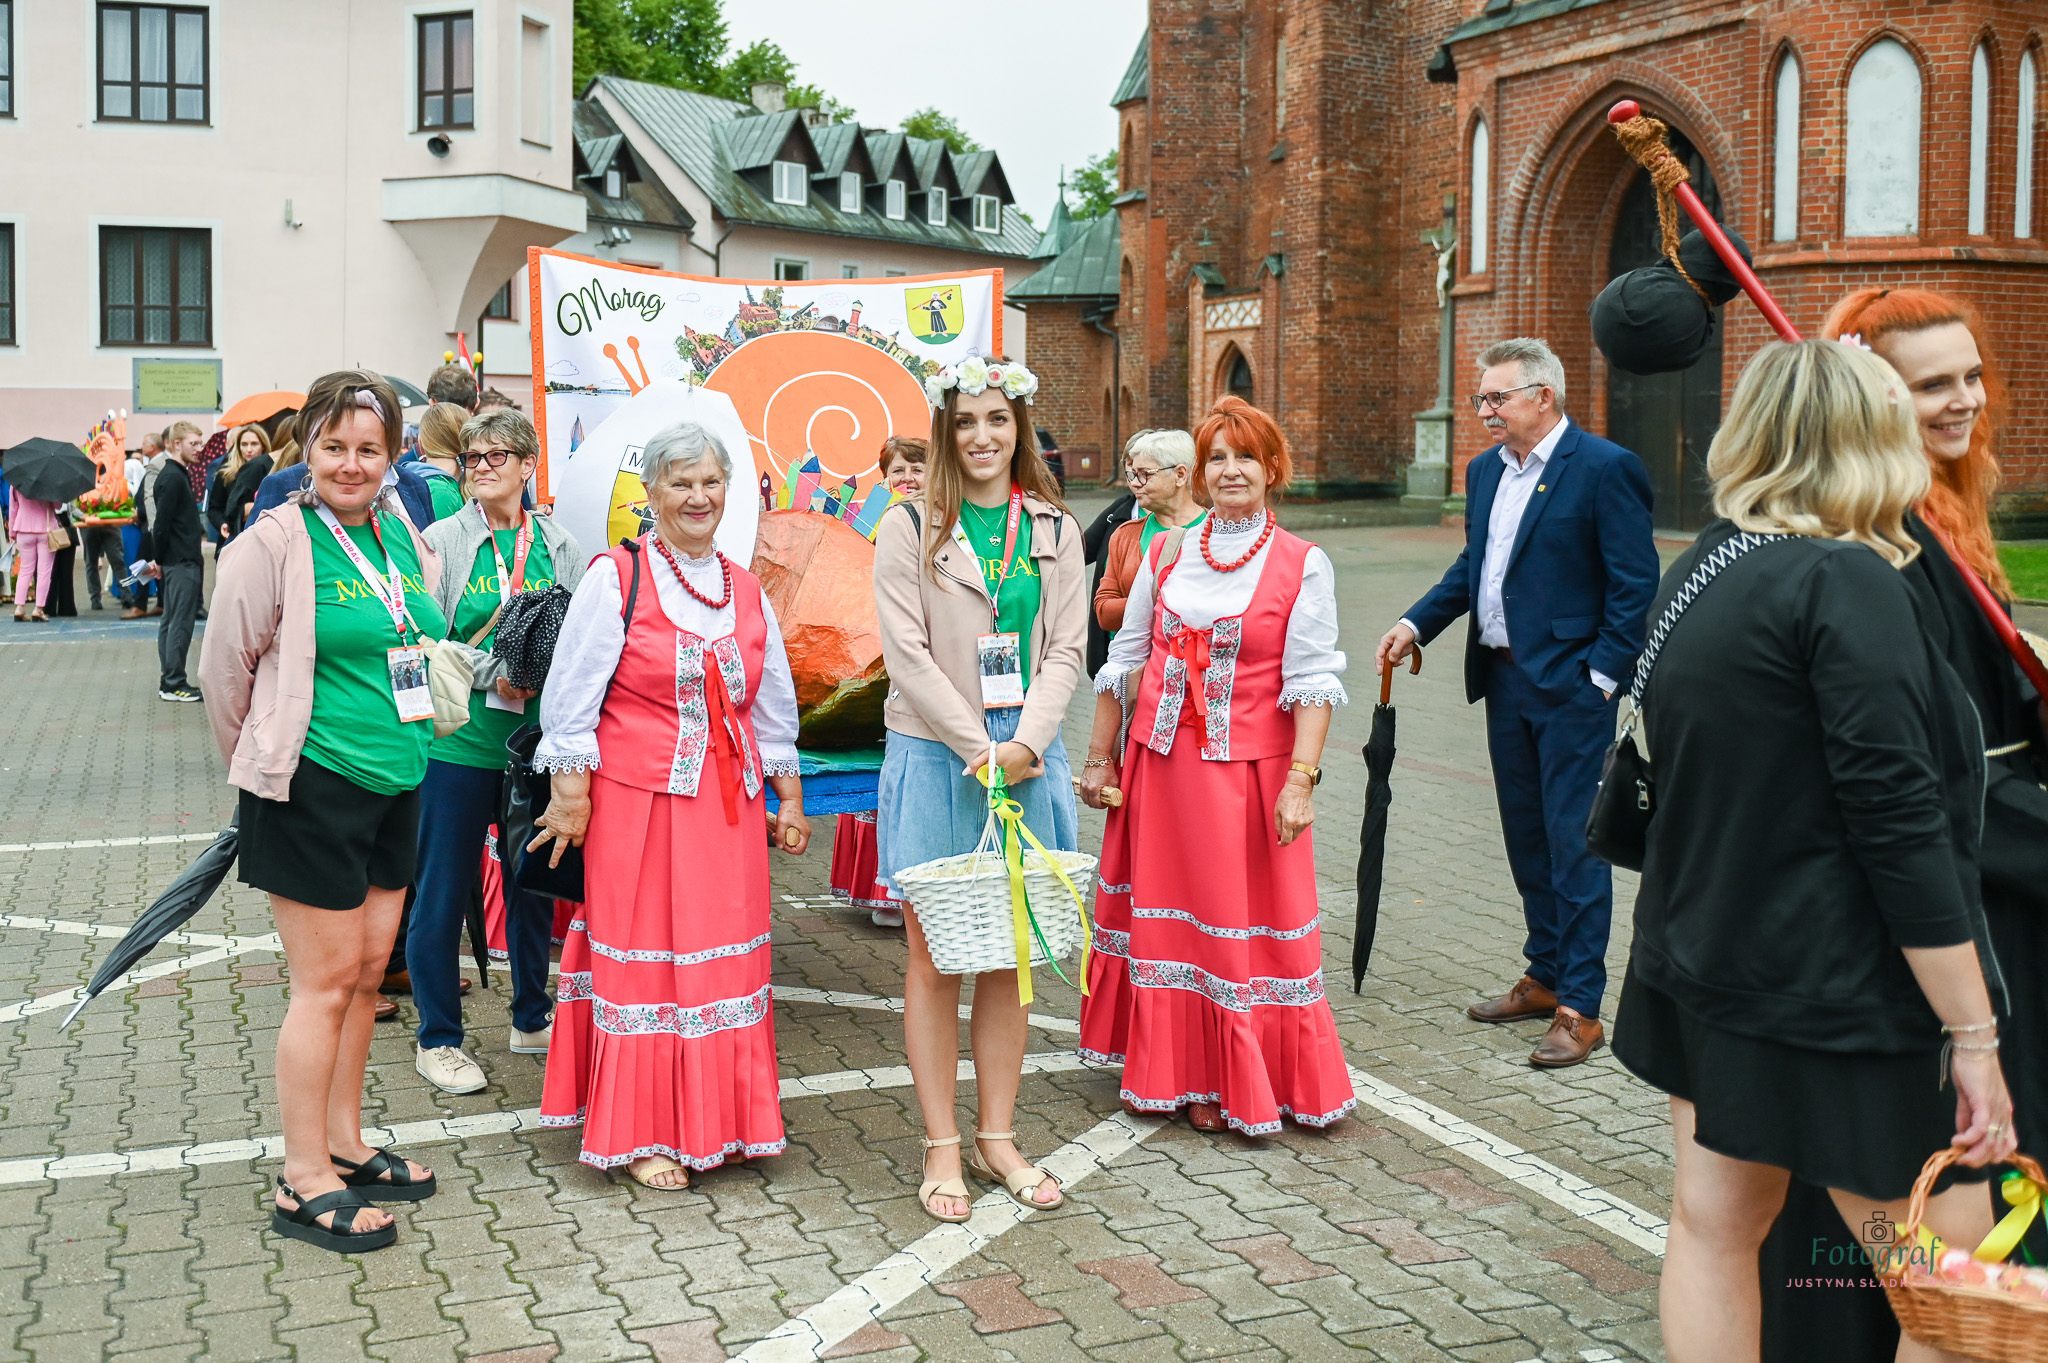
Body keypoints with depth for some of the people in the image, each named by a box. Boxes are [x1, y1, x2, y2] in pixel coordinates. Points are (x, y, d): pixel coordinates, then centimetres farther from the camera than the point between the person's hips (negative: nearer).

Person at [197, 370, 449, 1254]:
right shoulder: (276, 543, -12)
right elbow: (223, 667, -5)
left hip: (397, 782, 7)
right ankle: (303, 1183, 10)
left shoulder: (406, 538, 7)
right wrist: (259, 766, 6)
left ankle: (344, 1147, 28)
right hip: (314, 786, -6)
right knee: (325, 982, -2)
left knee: (366, 972, 14)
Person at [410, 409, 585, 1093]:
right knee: (443, 888, 3)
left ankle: (531, 1018, 32)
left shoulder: (560, 546, 6)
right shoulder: (442, 540, -2)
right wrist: (493, 672, -17)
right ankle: (437, 1039, 17)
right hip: (457, 742, -3)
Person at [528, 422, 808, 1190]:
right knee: (642, 960, 2)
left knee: (728, 959, 9)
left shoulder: (746, 592, 11)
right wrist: (571, 798, -9)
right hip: (638, 801, -5)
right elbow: (570, 698, -6)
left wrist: (789, 800, 16)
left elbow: (774, 709, 18)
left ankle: (721, 1120, 22)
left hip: (728, 804, 5)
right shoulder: (614, 577, -5)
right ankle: (642, 1133, 13)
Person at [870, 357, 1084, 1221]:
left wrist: (1024, 744, -10)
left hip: (1025, 758, 3)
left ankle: (998, 1137, 20)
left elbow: (1064, 649, 4)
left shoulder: (1053, 530, 9)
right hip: (936, 758, -3)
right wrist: (980, 750, -12)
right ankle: (942, 1147, 11)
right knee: (935, 959, 2)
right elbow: (908, 654, -7)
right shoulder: (908, 528, -1)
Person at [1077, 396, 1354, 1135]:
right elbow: (1125, 659, 12)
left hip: (1248, 770, -3)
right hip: (1161, 764, 4)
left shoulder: (1303, 565, -3)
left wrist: (1301, 779, -18)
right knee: (1164, 916, 10)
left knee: (1247, 923, 3)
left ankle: (1238, 1083, 18)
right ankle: (1170, 1074, 24)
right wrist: (1101, 757, 10)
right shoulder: (1166, 554, 7)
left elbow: (1313, 680, -9)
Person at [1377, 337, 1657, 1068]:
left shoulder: (1604, 467, -12)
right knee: (1527, 836, 16)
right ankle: (1545, 978, 29)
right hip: (1505, 679, 8)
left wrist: (1601, 676, -17)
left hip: (1571, 685, -8)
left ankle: (1580, 1006, 4)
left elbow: (1635, 583, -13)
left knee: (1574, 842, -4)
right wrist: (1415, 624, 7)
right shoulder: (1485, 470, 12)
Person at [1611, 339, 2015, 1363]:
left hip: (1703, 967, 9)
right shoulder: (1845, 581, -17)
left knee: (1713, 1226, 14)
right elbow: (1901, 825, -20)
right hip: (1839, 1001, -8)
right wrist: (1972, 1035, -16)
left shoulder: (1695, 573, 8)